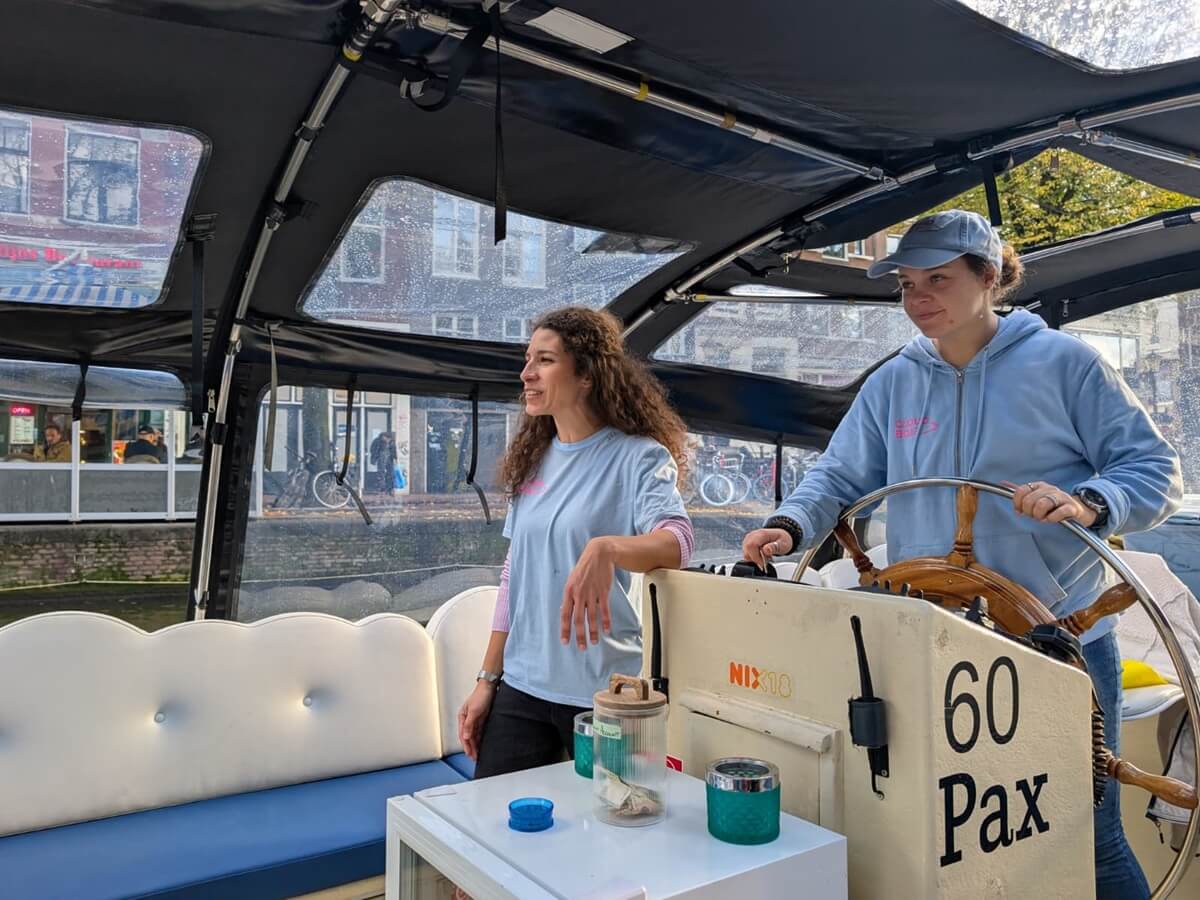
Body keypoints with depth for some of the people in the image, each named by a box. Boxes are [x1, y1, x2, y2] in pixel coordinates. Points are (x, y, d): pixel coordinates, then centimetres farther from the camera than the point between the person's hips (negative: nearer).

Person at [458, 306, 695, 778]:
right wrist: (487, 679, 10)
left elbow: (676, 541, -27)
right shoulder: (534, 459, 7)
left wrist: (605, 548, -47)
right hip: (521, 686, 5)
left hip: (601, 692, -5)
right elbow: (514, 576, 11)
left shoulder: (637, 456, -10)